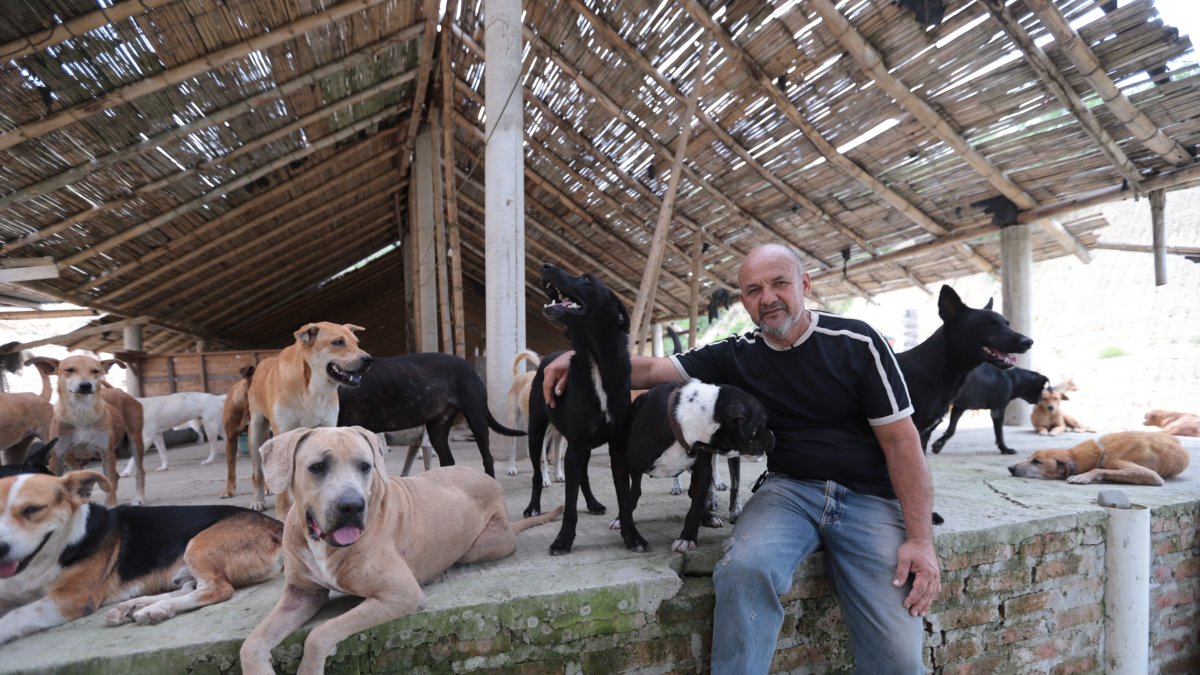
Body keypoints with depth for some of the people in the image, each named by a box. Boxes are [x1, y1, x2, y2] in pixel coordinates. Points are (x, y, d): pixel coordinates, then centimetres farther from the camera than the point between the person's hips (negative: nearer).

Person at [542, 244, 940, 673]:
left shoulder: (856, 343, -4)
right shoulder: (738, 355, 4)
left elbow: (901, 441, -3)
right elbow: (651, 370, 3)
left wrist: (921, 537, -11)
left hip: (870, 498, -1)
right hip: (789, 489, 1)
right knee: (744, 568, -30)